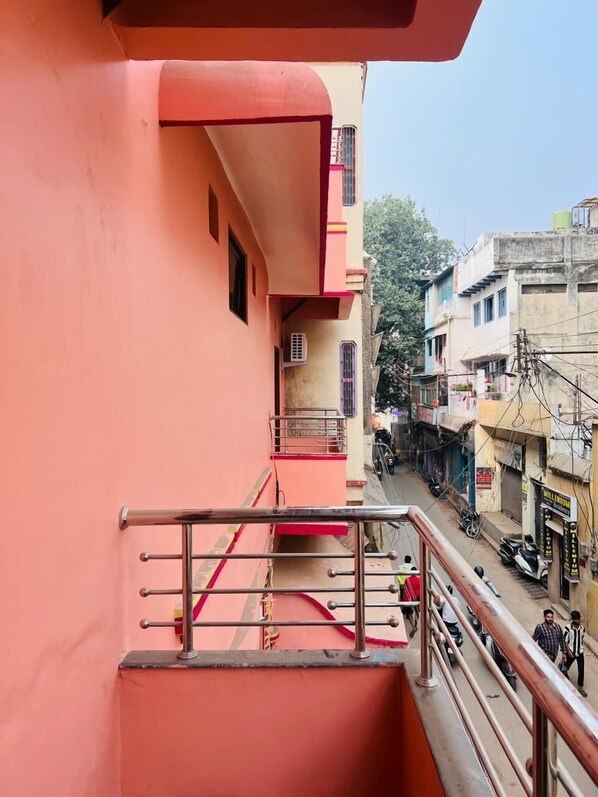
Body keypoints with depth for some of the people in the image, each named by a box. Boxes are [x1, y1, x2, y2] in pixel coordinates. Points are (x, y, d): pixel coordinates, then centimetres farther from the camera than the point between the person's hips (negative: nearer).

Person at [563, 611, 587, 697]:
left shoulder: (582, 628, -7)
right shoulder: (568, 627, -21)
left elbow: (581, 639, 10)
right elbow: (565, 641, -16)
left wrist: (582, 647, 12)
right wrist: (568, 651, -18)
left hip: (580, 652, 3)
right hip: (571, 652, -3)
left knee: (581, 669, 2)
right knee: (566, 667, 15)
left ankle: (580, 688, 17)